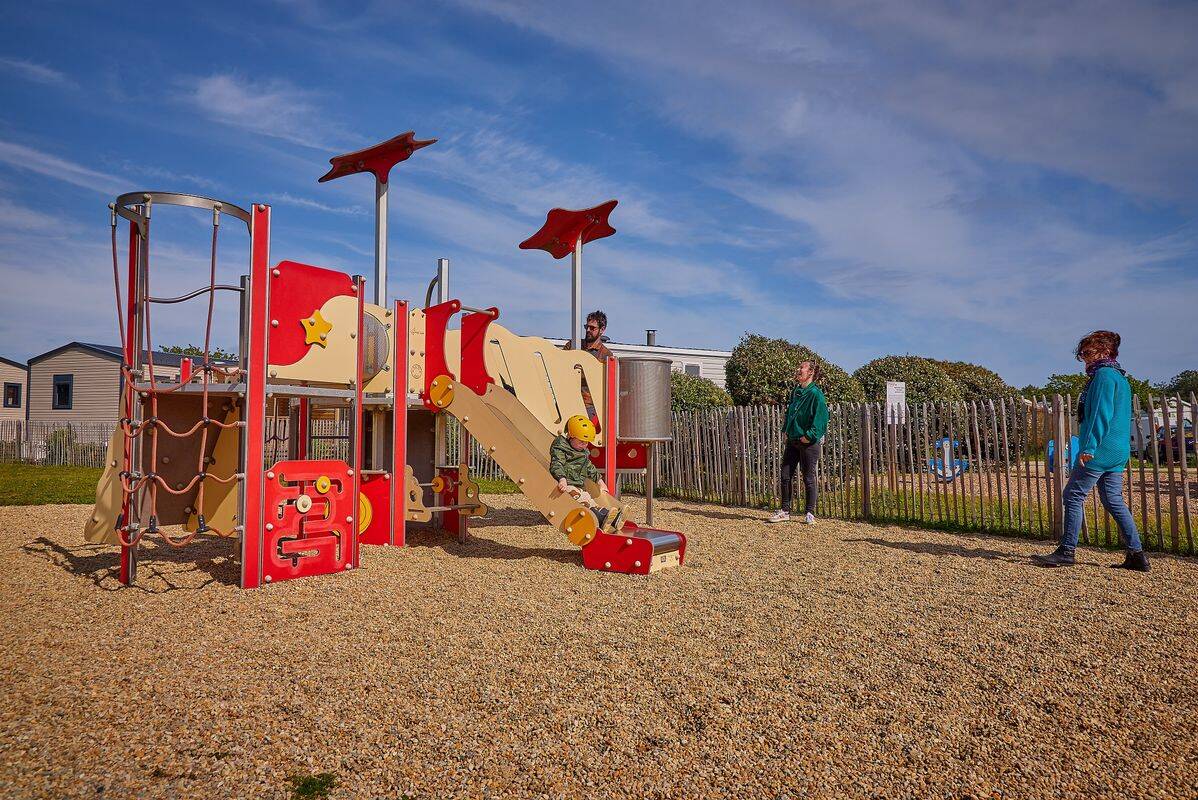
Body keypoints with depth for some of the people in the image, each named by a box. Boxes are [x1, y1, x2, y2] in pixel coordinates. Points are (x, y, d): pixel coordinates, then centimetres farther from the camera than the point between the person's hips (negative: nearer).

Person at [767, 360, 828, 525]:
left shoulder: (815, 393, -12)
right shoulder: (795, 391, 12)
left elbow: (821, 417, -17)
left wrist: (810, 436, -18)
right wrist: (786, 431, 12)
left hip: (808, 442, -7)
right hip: (792, 441, 8)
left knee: (808, 478, 2)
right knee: (786, 476, 7)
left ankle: (810, 514, 14)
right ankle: (785, 511, 17)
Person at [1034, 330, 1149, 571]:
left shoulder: (1104, 375, -10)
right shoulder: (1120, 377, 21)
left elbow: (1099, 413, -19)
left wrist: (1089, 446, -21)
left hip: (1100, 451, -10)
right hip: (1118, 452, 10)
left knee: (1073, 496, -5)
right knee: (1113, 501, 12)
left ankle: (1066, 551, -1)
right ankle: (1136, 554, 11)